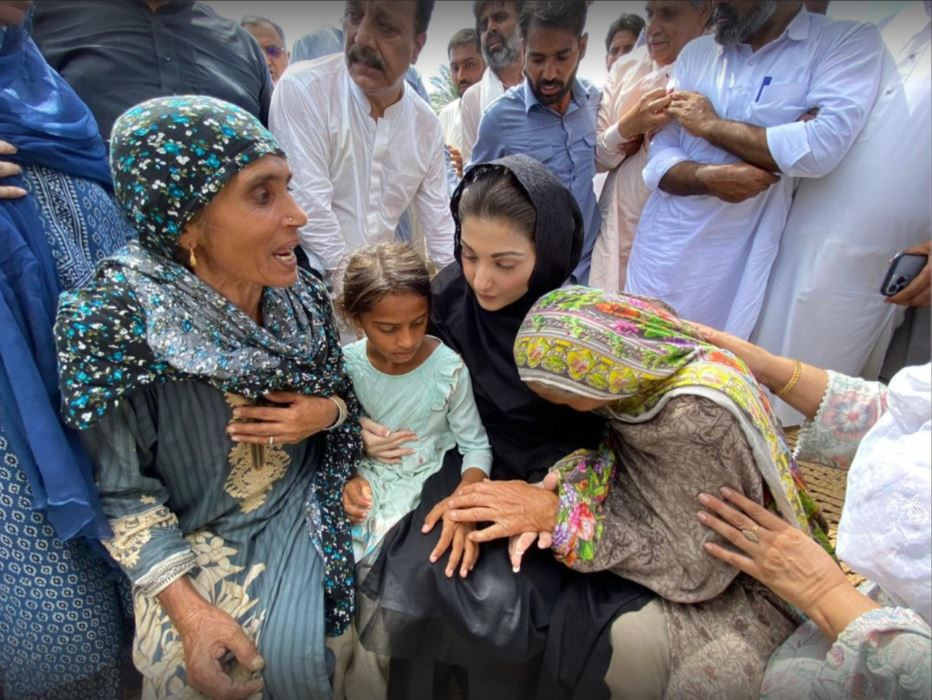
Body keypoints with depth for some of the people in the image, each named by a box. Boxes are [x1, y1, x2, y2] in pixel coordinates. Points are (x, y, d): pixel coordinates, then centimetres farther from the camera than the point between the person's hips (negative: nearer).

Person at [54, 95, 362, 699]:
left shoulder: (303, 297, -12)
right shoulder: (114, 325, -24)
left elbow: (343, 397, 5)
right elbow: (122, 492, -15)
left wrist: (325, 413, -18)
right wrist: (189, 611, -19)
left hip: (298, 507, 3)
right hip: (194, 537, -2)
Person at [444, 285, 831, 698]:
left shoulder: (699, 417, -34)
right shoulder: (635, 370, -14)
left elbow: (696, 569, -27)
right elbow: (614, 455, -2)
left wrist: (559, 516, -28)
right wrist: (558, 490, -23)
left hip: (738, 582, -5)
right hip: (675, 524, 6)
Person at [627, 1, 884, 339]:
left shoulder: (849, 41, -2)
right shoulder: (695, 52, 9)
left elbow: (821, 147, -19)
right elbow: (658, 160, 3)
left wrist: (710, 125, -9)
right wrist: (708, 178, -18)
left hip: (737, 266, -4)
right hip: (659, 258, 4)